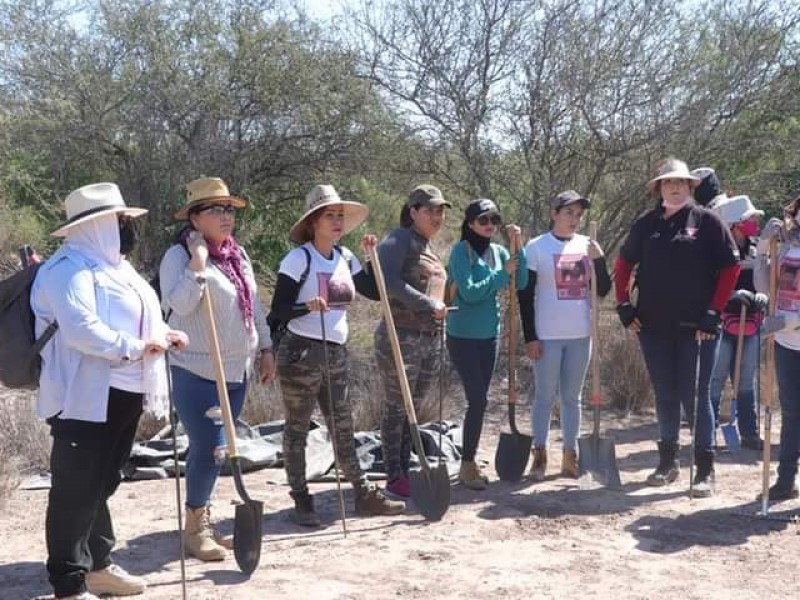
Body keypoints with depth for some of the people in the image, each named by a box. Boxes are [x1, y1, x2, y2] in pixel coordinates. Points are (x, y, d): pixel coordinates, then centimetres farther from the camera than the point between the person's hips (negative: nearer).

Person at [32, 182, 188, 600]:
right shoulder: (70, 268, -16)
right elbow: (81, 329, -28)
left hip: (123, 394, 10)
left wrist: (163, 333, 7)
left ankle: (96, 565, 32)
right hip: (85, 397, -10)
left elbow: (135, 317, 26)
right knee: (75, 490, -3)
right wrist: (135, 347, -21)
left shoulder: (113, 265, 17)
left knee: (101, 485, 20)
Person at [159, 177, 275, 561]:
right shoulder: (179, 256, -11)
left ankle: (202, 521, 25)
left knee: (210, 450, 13)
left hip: (236, 371, 7)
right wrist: (198, 261, -26)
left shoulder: (238, 254, 13)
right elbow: (180, 305, -25)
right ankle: (194, 528, 7)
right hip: (196, 372, -7)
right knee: (210, 450, -9)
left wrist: (265, 348, 17)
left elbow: (254, 304, 19)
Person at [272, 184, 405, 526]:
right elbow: (278, 310, -13)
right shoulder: (298, 259, -9)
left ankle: (364, 495, 19)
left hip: (336, 354, 6)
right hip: (301, 353, -6)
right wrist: (307, 306, -31)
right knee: (297, 429, 4)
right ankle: (301, 502, 12)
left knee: (343, 429, 13)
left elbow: (375, 292, 15)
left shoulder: (346, 258, 9)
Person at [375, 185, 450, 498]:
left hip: (431, 340, 8)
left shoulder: (429, 248, 18)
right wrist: (429, 305, -27)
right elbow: (388, 281, -25)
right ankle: (393, 477, 8)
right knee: (397, 409, 0)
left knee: (414, 409, 12)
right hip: (401, 337, -8)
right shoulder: (398, 240, -9)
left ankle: (405, 470, 20)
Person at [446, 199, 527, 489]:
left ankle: (470, 460, 22)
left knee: (479, 400, 11)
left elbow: (521, 283, -4)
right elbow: (469, 292, -19)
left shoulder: (498, 251, 7)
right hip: (463, 336, -6)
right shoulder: (461, 250, -10)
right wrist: (502, 274, -15)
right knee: (477, 400, -9)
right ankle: (467, 465, 2)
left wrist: (517, 247, -12)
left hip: (489, 335, 6)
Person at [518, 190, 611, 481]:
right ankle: (539, 455, 9)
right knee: (544, 397, 1)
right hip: (547, 336, -4)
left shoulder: (588, 245, 7)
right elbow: (525, 295, -5)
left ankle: (570, 456, 18)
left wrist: (599, 260, -9)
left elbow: (603, 290, 7)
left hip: (580, 334, 4)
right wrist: (530, 337, -9)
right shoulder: (536, 247, -4)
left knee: (572, 397, 11)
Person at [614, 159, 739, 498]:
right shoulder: (646, 224, 7)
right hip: (653, 327, 4)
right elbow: (623, 264, 17)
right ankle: (668, 461, 24)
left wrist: (714, 311, -9)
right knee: (664, 396, 12)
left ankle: (705, 469, 8)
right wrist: (624, 305, 7)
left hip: (695, 327, -3)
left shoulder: (706, 221, -3)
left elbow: (731, 266, -4)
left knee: (694, 396, -2)